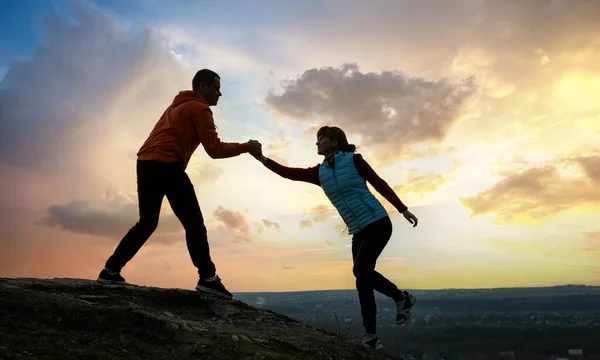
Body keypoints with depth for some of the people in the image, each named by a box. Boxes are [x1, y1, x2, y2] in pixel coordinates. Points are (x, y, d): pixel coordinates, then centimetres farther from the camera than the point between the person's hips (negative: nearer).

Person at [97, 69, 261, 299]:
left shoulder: (177, 106, 28)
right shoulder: (199, 109, -1)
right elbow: (214, 150, -7)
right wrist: (246, 147, 0)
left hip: (145, 163, 9)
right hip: (166, 166, -9)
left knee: (147, 222, 17)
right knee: (194, 223, -4)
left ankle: (110, 270, 16)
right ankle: (208, 278, -6)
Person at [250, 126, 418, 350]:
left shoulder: (353, 159, -6)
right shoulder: (320, 172, 8)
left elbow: (379, 184, -2)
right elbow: (290, 173, -2)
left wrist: (403, 209, 0)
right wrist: (262, 159, -12)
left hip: (378, 223, -6)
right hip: (359, 231, 6)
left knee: (361, 271, -19)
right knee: (363, 281, 2)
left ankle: (402, 297, 4)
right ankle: (371, 336, 9)